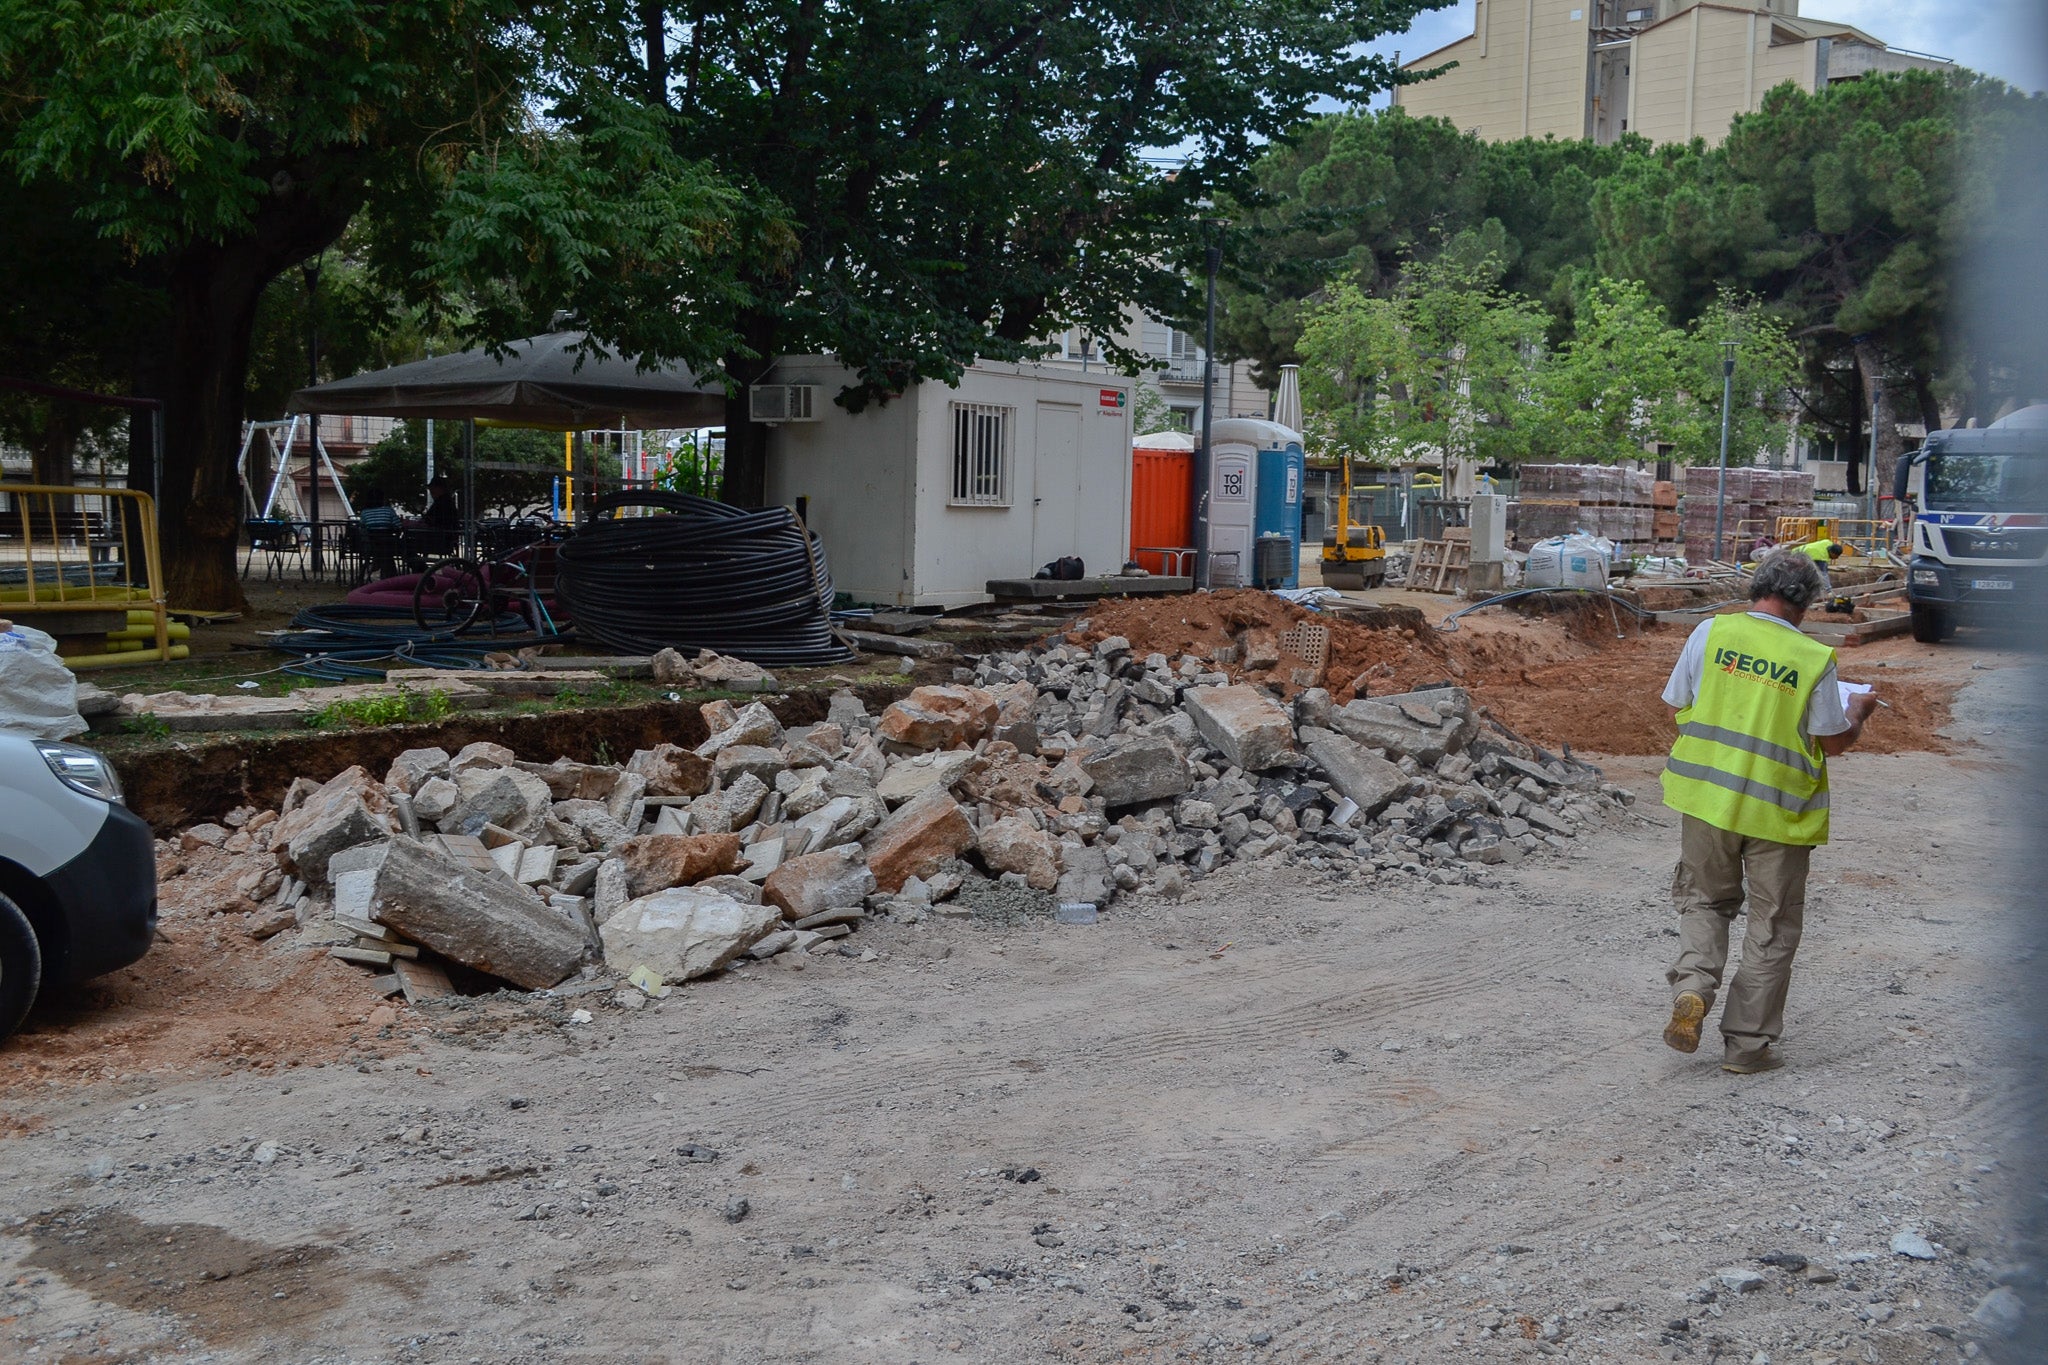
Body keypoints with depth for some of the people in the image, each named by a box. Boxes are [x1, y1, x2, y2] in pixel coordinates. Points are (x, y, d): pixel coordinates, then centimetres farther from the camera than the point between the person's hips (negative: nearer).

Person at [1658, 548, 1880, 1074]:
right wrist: (1858, 713, 17)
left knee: (1706, 900, 22)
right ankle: (1747, 1042, 16)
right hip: (1778, 809, -2)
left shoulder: (1711, 633, -7)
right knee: (1772, 927, 12)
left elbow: (1678, 705, 3)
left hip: (1708, 795, 2)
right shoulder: (1813, 658, -12)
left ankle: (1692, 986, -4)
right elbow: (1834, 742, -4)